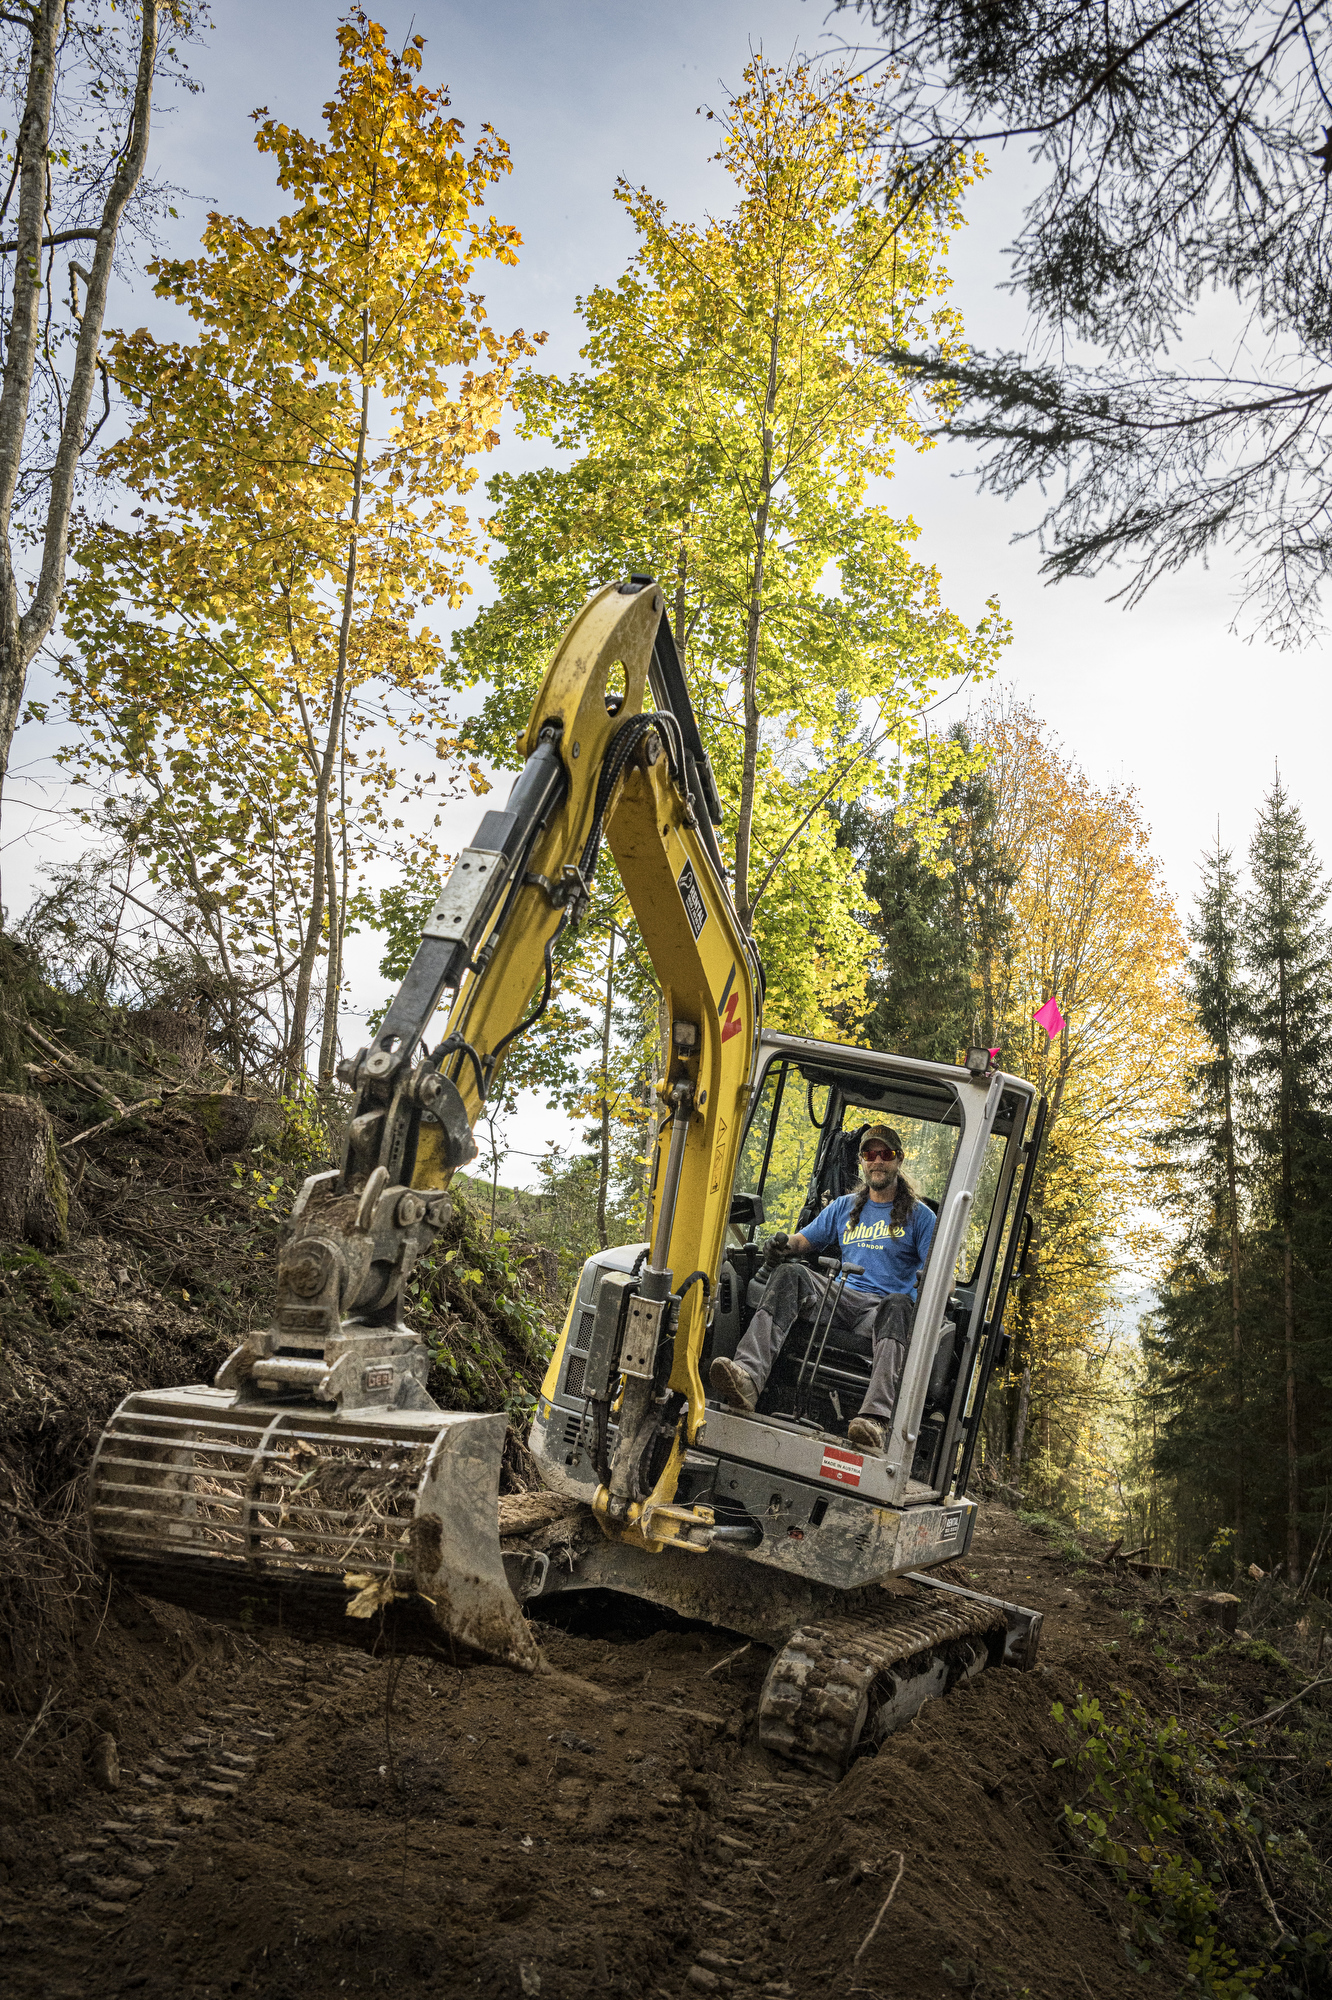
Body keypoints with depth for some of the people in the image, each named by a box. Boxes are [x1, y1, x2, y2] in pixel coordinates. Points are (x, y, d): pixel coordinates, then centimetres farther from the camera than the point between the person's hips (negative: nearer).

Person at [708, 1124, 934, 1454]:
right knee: (790, 1274, -26)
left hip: (883, 1307, -3)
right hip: (841, 1298, 3)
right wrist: (786, 1244, -2)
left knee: (899, 1305, -39)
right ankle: (748, 1376, -49)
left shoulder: (919, 1215, 14)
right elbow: (807, 1239, 24)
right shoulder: (844, 1207, 26)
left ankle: (876, 1419, -61)